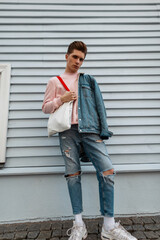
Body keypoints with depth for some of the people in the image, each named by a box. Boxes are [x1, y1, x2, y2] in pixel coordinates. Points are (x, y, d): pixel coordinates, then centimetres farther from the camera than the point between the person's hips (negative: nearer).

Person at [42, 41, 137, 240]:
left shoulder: (89, 80, 20)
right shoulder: (55, 81, 18)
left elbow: (98, 105, 13)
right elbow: (45, 107, 15)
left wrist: (102, 130, 2)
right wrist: (61, 99, -5)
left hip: (90, 129, 1)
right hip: (68, 132, 0)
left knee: (107, 170, -11)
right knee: (73, 174, 0)